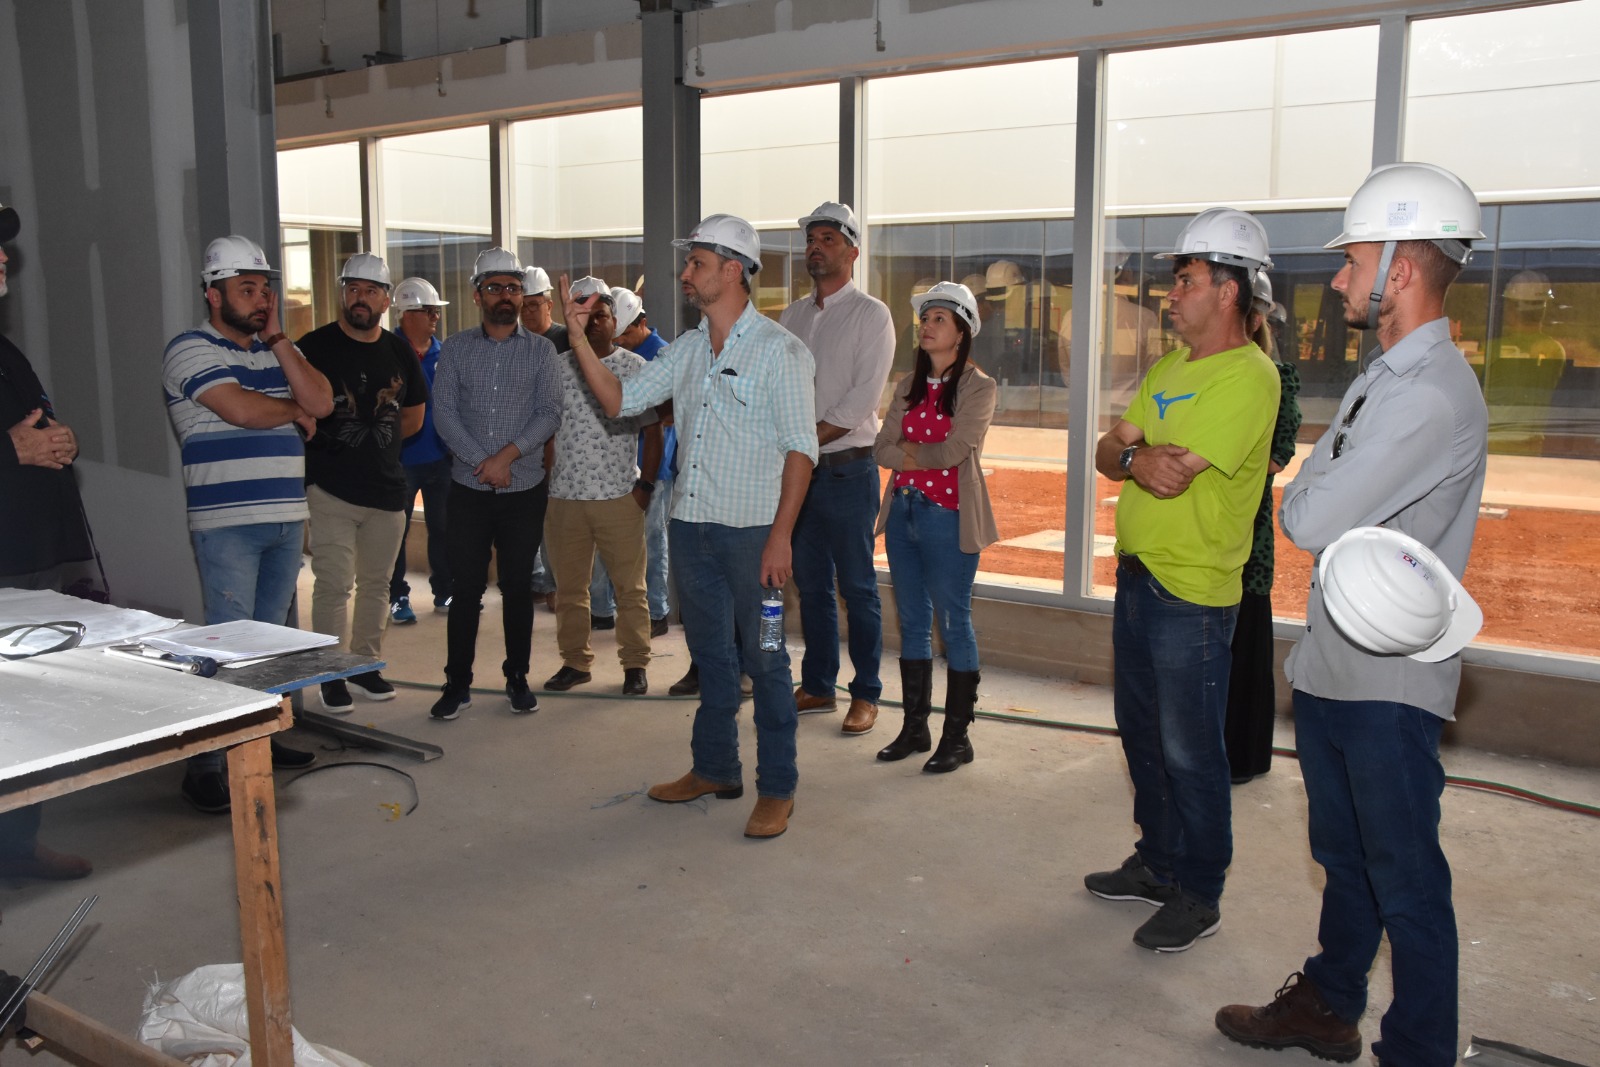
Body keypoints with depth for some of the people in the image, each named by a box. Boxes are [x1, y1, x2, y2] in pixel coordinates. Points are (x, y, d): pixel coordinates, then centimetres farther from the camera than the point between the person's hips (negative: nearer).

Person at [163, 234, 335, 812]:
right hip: (227, 523, -6)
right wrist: (296, 411, -1)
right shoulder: (191, 349, -6)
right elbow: (244, 409, -20)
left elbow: (321, 403, -1)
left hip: (287, 518, 7)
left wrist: (277, 337, -4)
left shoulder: (278, 348, 15)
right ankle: (205, 766, -1)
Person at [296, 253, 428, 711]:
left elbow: (413, 416, 18)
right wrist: (329, 447, -3)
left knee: (377, 583, 12)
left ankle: (366, 664, 25)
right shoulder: (316, 346, -5)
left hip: (386, 487, 5)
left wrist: (372, 443, 10)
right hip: (330, 488, -4)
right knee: (334, 584, -5)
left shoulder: (399, 352, 9)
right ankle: (331, 674, 7)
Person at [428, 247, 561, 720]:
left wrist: (507, 454, -16)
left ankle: (518, 678, 19)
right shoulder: (456, 347, 5)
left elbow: (549, 414, -5)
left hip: (525, 490, 0)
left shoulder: (540, 350, 3)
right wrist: (482, 462, -12)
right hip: (469, 489, 0)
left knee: (518, 586, 7)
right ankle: (457, 682, 13)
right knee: (466, 587, 3)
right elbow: (443, 412, -2)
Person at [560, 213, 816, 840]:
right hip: (690, 524, 6)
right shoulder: (686, 351, 12)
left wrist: (780, 536, -17)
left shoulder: (778, 350, -7)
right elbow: (619, 400, 13)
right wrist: (579, 337, 3)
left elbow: (800, 448, -11)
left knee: (763, 660, 2)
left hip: (751, 530, -6)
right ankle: (715, 769, 30)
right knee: (711, 655, 16)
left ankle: (777, 789, 13)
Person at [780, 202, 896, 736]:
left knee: (856, 586, 0)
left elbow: (862, 397, -13)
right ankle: (818, 685, 24)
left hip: (847, 468, -5)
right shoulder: (792, 316, 14)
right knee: (810, 584, 12)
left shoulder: (870, 314, -4)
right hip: (797, 468, 6)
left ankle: (865, 694, 11)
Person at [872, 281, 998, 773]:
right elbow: (883, 449, 2)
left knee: (953, 623, 1)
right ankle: (914, 727, 23)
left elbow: (954, 451, -17)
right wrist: (926, 455, -13)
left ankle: (957, 736, 12)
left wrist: (909, 451, -3)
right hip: (903, 510, 6)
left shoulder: (977, 387, -6)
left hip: (948, 515, -6)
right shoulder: (909, 386, 12)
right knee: (912, 622, 12)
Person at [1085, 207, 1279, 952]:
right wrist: (1135, 455, -13)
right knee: (1142, 733, 19)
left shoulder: (1249, 376, -16)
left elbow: (1171, 474, -24)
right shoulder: (1171, 367, 13)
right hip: (1137, 575, 9)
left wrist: (1131, 453, -3)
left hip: (1192, 591, -9)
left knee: (1189, 752, 3)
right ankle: (1157, 862, 35)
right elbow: (1106, 452, 9)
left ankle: (1199, 895, 19)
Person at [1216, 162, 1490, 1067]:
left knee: (1405, 881, 6)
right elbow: (1305, 506, 13)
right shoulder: (1382, 378, 11)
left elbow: (1310, 520, -25)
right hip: (1333, 666, 9)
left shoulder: (1434, 396, -22)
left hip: (1389, 684, -9)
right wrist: (1318, 501, -7)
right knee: (1347, 860, 23)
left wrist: (1306, 495, -5)